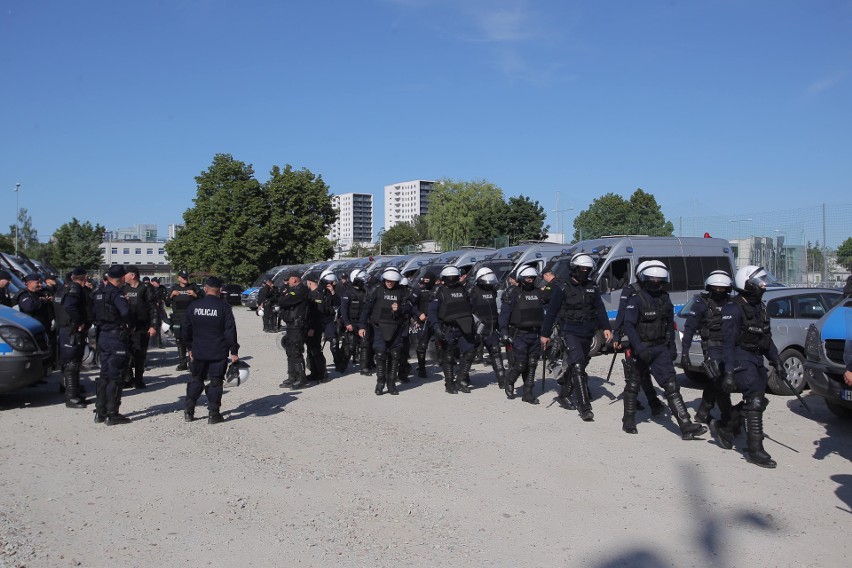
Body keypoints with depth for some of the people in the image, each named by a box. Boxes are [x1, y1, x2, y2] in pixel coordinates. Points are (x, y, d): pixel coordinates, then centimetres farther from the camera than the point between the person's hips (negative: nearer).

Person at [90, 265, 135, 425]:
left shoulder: (98, 294, 9)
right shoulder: (116, 294, -16)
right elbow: (126, 312, -30)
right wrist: (131, 325, -14)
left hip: (103, 336, 8)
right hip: (117, 337, -8)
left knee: (104, 374, 16)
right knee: (115, 376, -1)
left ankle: (100, 412, 21)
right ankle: (112, 414, 3)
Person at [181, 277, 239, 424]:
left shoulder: (193, 306, 1)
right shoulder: (224, 307, -9)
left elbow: (185, 329, 8)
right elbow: (230, 331, -9)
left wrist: (189, 347, 19)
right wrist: (234, 351, -4)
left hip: (198, 352, 3)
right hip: (218, 352, -3)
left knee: (196, 380, 17)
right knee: (215, 382, 5)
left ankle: (188, 411, 17)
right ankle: (213, 414, 6)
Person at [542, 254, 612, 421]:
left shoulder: (593, 289, 11)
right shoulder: (563, 289, -2)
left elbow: (600, 310, 6)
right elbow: (551, 312, 0)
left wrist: (606, 328, -9)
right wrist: (545, 334, 0)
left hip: (587, 335, 6)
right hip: (570, 333, -5)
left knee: (579, 367, 13)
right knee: (578, 366, -18)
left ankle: (564, 396, 33)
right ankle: (585, 408, -19)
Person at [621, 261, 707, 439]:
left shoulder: (665, 300, 10)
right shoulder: (636, 300, -11)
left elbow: (670, 326, 19)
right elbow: (628, 325, -20)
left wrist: (672, 348, 13)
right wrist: (639, 348, -29)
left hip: (660, 349, 5)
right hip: (639, 350, -4)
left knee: (672, 386, -4)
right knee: (633, 386, 8)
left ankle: (686, 426, -8)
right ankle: (628, 421, 25)